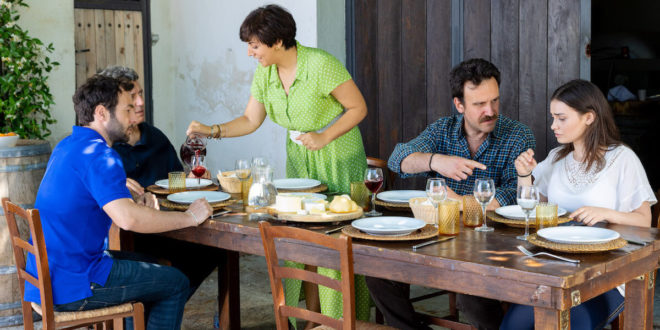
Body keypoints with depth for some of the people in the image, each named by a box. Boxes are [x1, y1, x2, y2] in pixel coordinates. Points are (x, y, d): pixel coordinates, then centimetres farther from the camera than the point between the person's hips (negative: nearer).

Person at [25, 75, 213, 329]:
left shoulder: (67, 146, 11)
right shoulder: (97, 154, -20)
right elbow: (127, 218, -33)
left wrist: (136, 204, 5)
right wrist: (189, 217, -21)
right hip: (72, 288, -10)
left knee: (154, 270, 26)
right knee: (176, 283, 3)